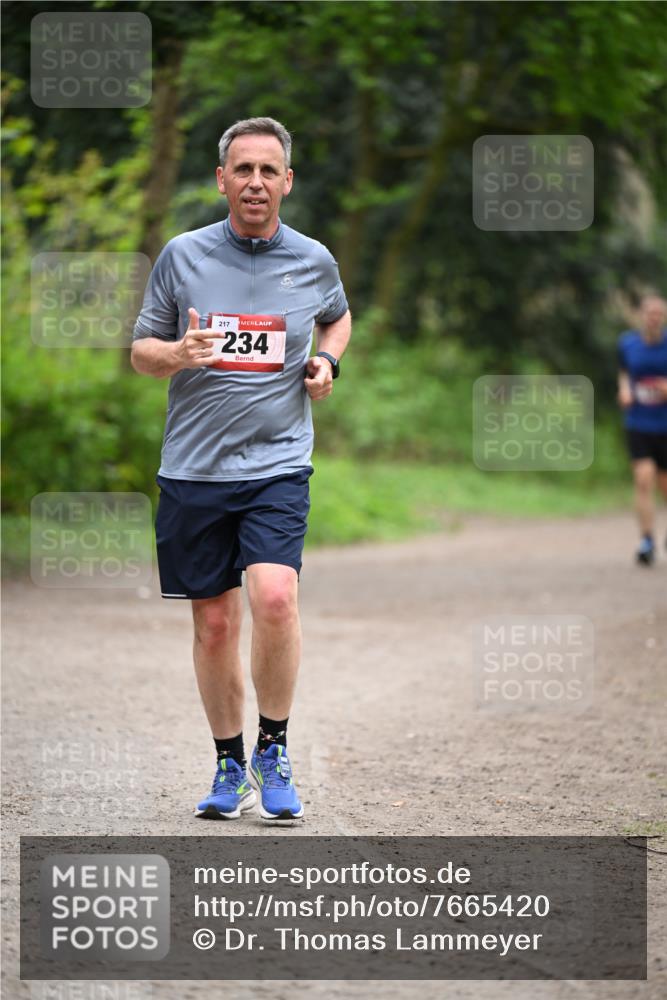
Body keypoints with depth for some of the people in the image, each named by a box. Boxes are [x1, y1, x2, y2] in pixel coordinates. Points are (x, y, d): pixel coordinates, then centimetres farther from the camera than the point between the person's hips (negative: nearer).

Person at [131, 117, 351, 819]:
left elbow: (337, 317, 27)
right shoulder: (182, 256, 1)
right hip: (193, 467, 1)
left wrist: (327, 360, 6)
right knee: (213, 623, 6)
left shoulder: (314, 261, 5)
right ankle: (229, 766, 22)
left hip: (277, 464, -1)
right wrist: (177, 354, -15)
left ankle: (273, 753, -4)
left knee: (274, 598, -21)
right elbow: (140, 351, 7)